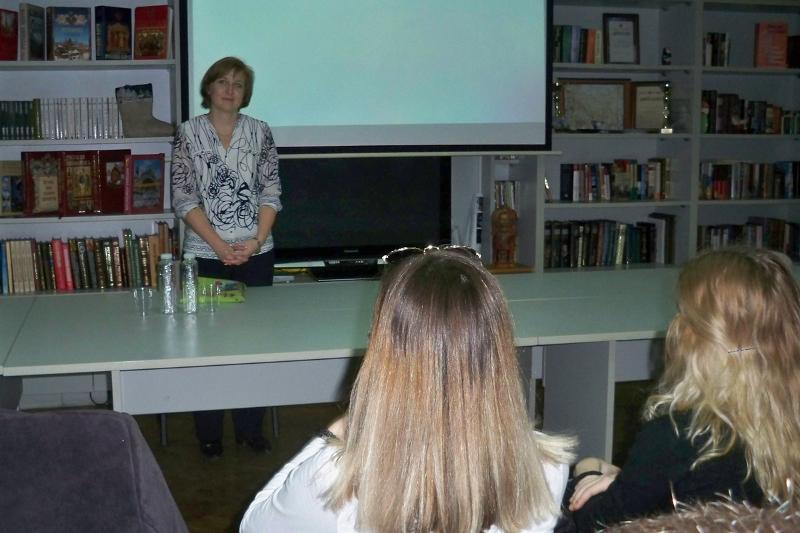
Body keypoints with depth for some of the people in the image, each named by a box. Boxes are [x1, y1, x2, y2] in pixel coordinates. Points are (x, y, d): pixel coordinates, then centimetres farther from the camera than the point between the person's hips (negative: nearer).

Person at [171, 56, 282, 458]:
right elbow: (184, 197, -4)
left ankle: (250, 427, 17)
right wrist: (219, 245, -13)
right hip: (205, 254, -1)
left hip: (256, 253, 2)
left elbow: (271, 192, 4)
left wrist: (257, 240, -10)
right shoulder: (189, 132, 1)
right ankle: (209, 433, 13)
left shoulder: (259, 132, 6)